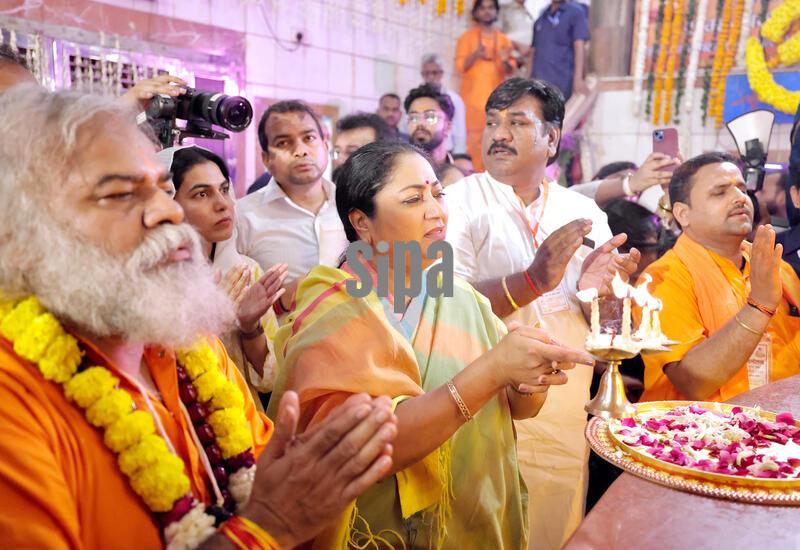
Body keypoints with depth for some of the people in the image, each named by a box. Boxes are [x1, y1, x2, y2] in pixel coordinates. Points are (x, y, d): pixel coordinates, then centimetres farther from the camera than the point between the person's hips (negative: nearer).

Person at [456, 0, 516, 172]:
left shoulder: (503, 39, 16)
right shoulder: (467, 37, 9)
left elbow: (510, 70, 12)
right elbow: (460, 66, 0)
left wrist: (505, 62, -11)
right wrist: (475, 55, -18)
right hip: (473, 97, -2)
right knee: (474, 140, -11)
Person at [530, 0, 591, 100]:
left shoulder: (576, 12, 2)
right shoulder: (541, 16, 17)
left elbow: (579, 46, -8)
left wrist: (578, 78, -18)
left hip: (561, 82, -5)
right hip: (538, 82, 5)